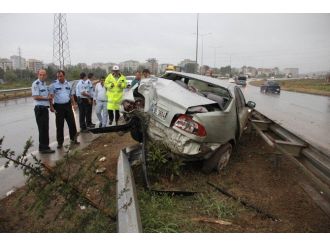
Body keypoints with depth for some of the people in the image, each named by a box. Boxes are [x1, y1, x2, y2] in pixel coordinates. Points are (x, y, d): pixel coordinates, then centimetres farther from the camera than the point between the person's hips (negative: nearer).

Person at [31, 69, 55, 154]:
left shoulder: (44, 84, 16)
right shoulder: (36, 84, -12)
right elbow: (35, 97, -20)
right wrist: (46, 97, -12)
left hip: (45, 108, 9)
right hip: (40, 109, -9)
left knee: (46, 129, 14)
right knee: (42, 129, -5)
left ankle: (45, 146, 24)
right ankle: (43, 148, 2)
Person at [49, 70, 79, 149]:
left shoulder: (68, 84, 9)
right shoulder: (54, 85, -4)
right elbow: (51, 96, -7)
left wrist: (74, 104, 9)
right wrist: (51, 106, -15)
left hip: (68, 105, 4)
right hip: (58, 106, -3)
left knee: (72, 123, 7)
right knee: (59, 125, 3)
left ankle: (73, 139, 22)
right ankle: (60, 142, 13)